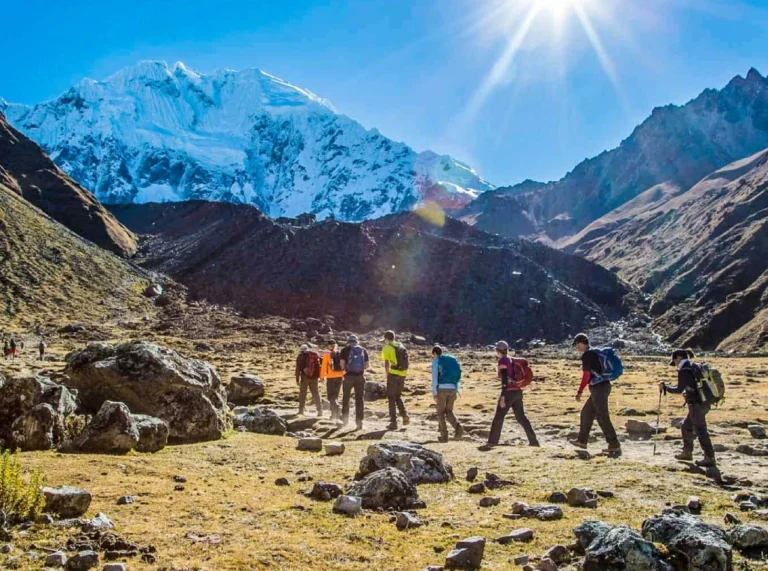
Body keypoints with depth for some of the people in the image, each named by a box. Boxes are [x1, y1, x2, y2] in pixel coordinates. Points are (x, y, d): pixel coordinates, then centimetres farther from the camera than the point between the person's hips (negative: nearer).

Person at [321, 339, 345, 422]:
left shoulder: (327, 354, -7)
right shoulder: (340, 353, 4)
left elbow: (324, 366, -8)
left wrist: (322, 377, -1)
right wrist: (343, 375, 13)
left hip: (331, 377, -4)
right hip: (339, 377, 4)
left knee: (331, 396, 0)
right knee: (335, 395, 16)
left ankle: (338, 410, -23)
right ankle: (334, 414, 18)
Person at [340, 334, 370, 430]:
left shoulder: (345, 350, 1)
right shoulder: (363, 350, 7)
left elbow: (342, 364, -4)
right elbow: (368, 366, 4)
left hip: (349, 376, -1)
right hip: (360, 377, 1)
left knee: (346, 398, 15)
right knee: (360, 399, 5)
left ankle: (345, 419, 18)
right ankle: (359, 421, 0)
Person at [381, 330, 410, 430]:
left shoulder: (387, 348, -5)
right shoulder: (401, 346, 14)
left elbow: (387, 364, -13)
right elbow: (405, 362, 15)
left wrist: (388, 375, -3)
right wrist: (404, 375, 17)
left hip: (393, 374, -6)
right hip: (402, 375, 6)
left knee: (391, 397, 4)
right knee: (398, 396, 20)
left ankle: (393, 422, 3)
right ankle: (405, 415, 2)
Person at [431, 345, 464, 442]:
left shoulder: (436, 362, 1)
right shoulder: (453, 360, 18)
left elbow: (434, 378, -9)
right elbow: (457, 377, 17)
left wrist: (434, 393, -10)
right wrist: (456, 392, 19)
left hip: (442, 389, -5)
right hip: (452, 389, 5)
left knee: (441, 412, 9)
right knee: (448, 411, 16)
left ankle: (444, 436, 7)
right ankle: (457, 427, -10)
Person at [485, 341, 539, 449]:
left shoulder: (502, 361, -9)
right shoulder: (510, 360, 16)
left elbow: (505, 379, -18)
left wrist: (502, 396, -21)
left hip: (509, 391, -8)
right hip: (517, 391, 8)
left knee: (498, 417, -5)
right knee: (521, 417, 14)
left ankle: (492, 442, -7)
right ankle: (533, 441, 14)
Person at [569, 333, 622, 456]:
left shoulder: (587, 355, -12)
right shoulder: (594, 352, 17)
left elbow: (586, 375, -17)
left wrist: (580, 392, -15)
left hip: (598, 388, -10)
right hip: (603, 386, 10)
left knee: (602, 417, -8)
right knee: (587, 412, 18)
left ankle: (614, 446, -8)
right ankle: (582, 441, 25)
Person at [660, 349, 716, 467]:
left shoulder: (684, 370, -12)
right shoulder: (696, 367, 14)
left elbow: (679, 389, -13)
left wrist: (665, 387, -2)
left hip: (696, 404, -9)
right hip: (704, 402, 9)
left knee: (700, 430, -7)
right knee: (686, 427, 21)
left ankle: (710, 458, -8)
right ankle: (687, 453, 29)